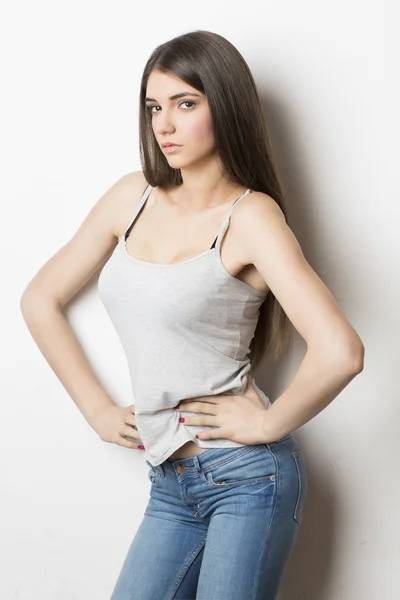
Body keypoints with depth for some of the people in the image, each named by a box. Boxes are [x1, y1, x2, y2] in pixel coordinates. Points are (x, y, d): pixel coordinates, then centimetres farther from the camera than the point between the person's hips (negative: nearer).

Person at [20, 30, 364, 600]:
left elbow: (340, 353, -26)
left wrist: (268, 425, -13)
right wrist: (98, 409, 7)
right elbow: (41, 299, 12)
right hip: (171, 484, 5)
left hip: (248, 475, -5)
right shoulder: (132, 196, 4)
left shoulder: (250, 216, -13)